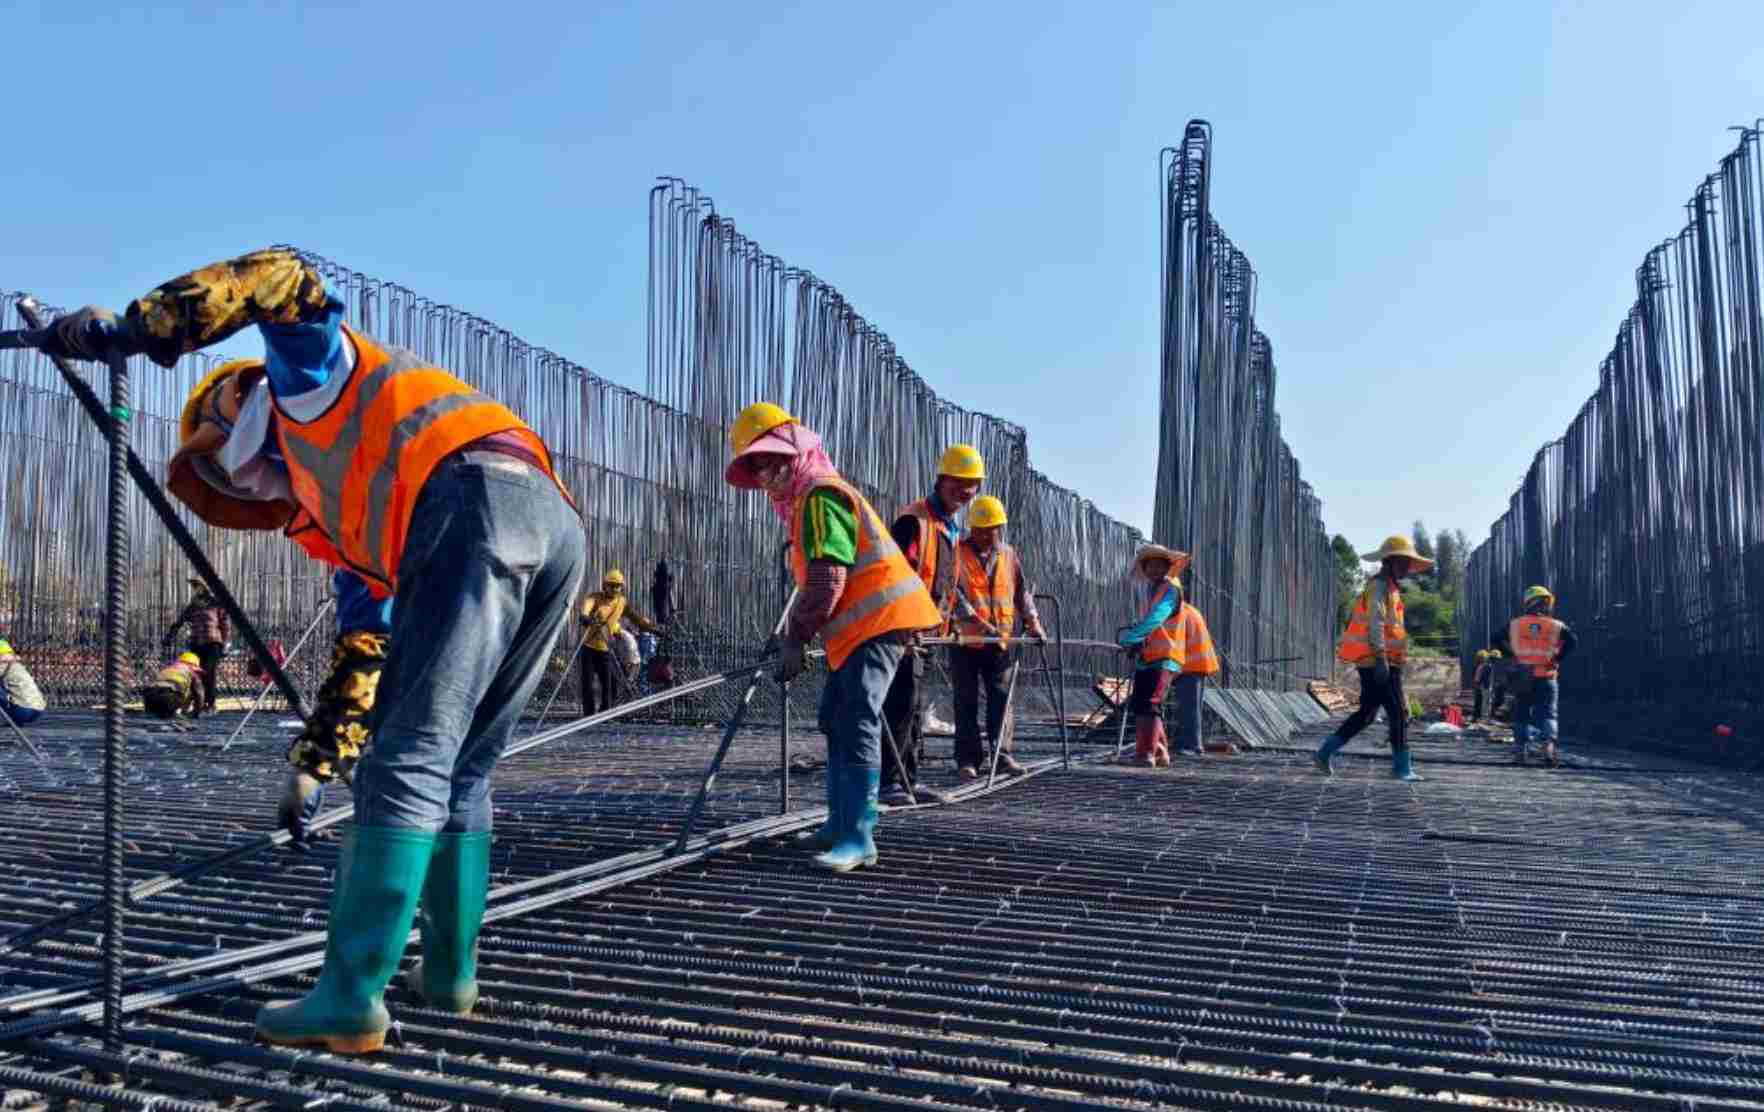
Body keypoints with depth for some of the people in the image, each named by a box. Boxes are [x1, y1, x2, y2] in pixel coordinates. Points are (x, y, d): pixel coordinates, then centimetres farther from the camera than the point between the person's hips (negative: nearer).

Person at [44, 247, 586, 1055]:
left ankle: (351, 1000, -9)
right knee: (461, 772, 15)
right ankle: (449, 974, 21)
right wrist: (316, 760, 35)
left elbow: (280, 279, 2)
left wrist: (130, 330, 3)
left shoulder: (310, 385, 23)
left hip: (478, 500, -9)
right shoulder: (334, 526, 39)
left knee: (409, 767, -10)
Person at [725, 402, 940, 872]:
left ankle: (857, 837, -16)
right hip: (858, 626, 12)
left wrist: (795, 639, -16)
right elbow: (812, 582, 24)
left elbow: (828, 578, -22)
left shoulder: (821, 495, -13)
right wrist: (792, 635, 14)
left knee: (857, 724, -17)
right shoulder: (807, 500, 21)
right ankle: (842, 822, 28)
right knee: (835, 721, 18)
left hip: (880, 617, -12)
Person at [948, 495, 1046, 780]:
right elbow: (954, 592, -15)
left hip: (1000, 641, 3)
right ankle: (968, 758, 8)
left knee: (1001, 699, 1)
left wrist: (1032, 623, 5)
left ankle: (1001, 754, 6)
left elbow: (1023, 591, 17)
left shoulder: (1008, 554, 12)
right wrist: (979, 622, -25)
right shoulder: (957, 553, -3)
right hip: (966, 640, -3)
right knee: (966, 701, 2)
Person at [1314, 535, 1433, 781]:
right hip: (1377, 661, -10)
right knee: (1398, 712, -5)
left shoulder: (1389, 588, 21)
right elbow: (1375, 622, -22)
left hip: (1380, 662, 10)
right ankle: (1402, 766, 1)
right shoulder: (1379, 586, -11)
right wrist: (1381, 658, -30)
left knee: (1367, 714, 12)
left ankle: (1325, 752, 13)